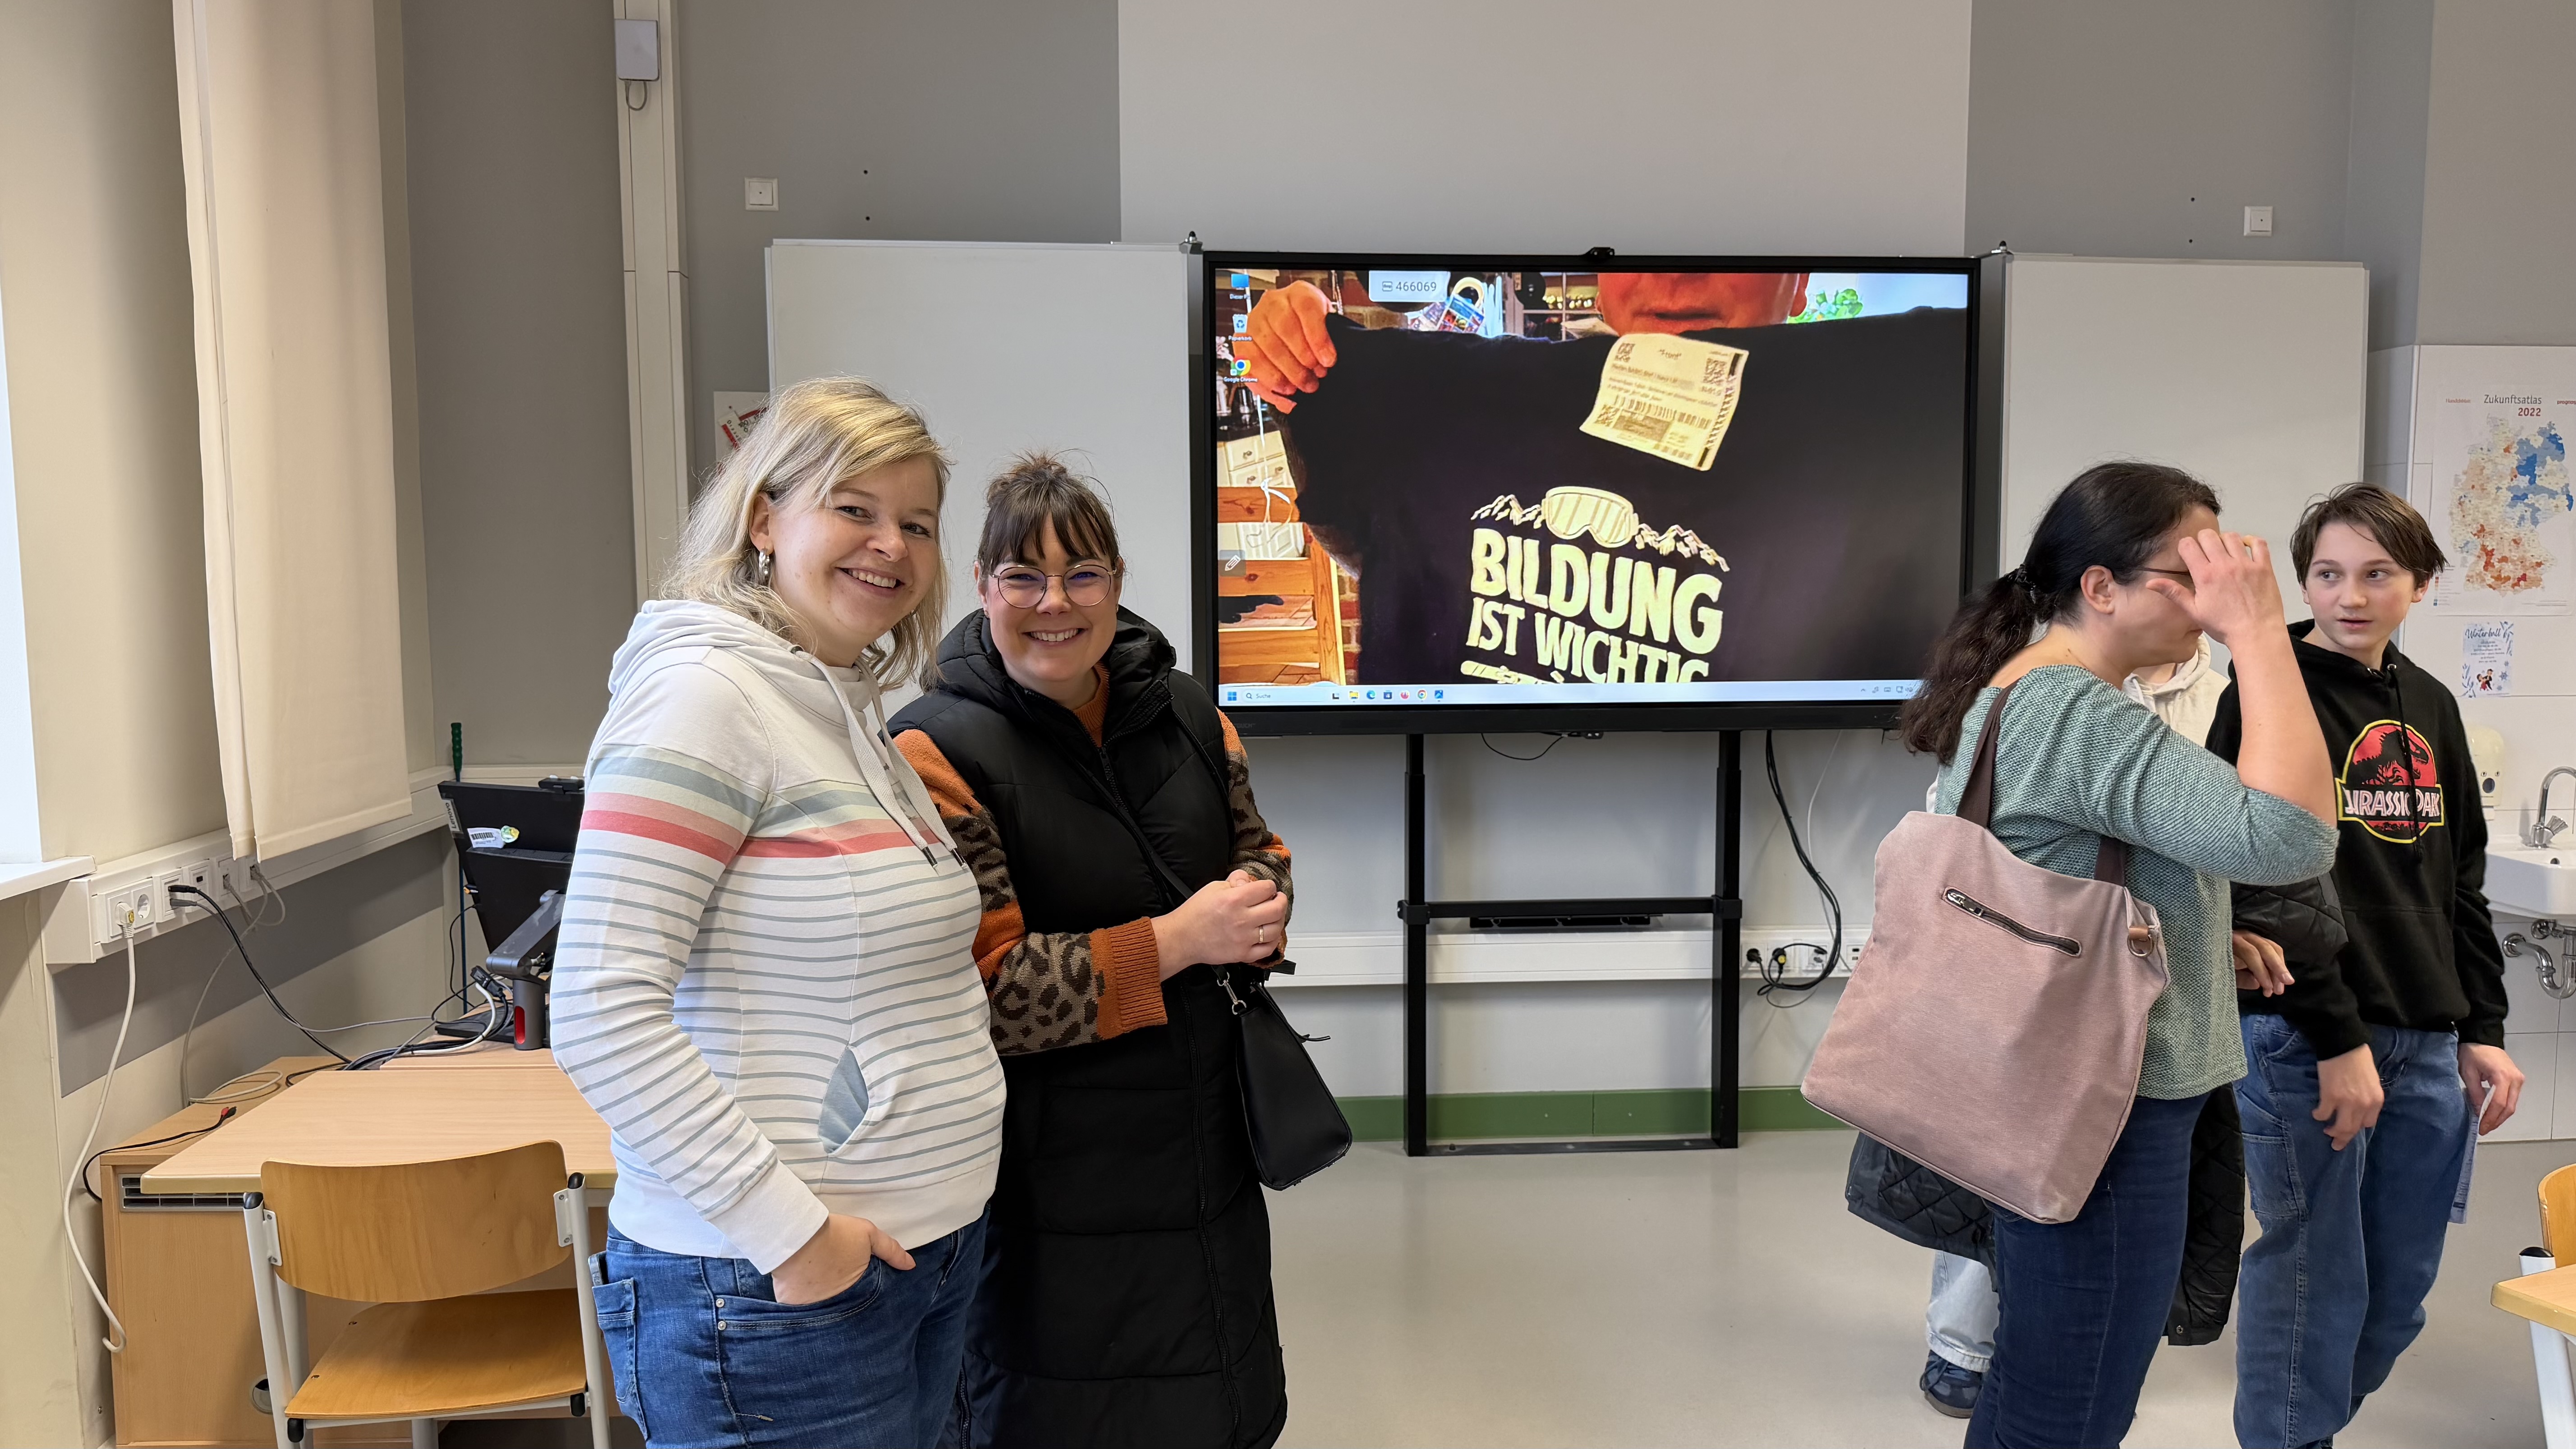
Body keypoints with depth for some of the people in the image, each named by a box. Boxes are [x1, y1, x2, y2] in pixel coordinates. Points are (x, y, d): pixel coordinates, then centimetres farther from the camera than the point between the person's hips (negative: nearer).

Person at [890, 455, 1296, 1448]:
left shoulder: (1182, 710, 3)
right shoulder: (938, 752, -15)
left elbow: (1258, 849, 16)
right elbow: (979, 990, -22)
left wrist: (1256, 911, -8)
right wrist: (1177, 941, -24)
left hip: (1204, 1157, 6)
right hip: (1050, 1189, -6)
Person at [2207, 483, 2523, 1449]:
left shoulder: (2431, 707, 13)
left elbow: (2460, 884, 17)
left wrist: (2482, 1029, 11)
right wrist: (2336, 1040, -16)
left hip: (2428, 1044, 7)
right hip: (2304, 1040, -7)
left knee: (2401, 1288, 14)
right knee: (2317, 1278, 1)